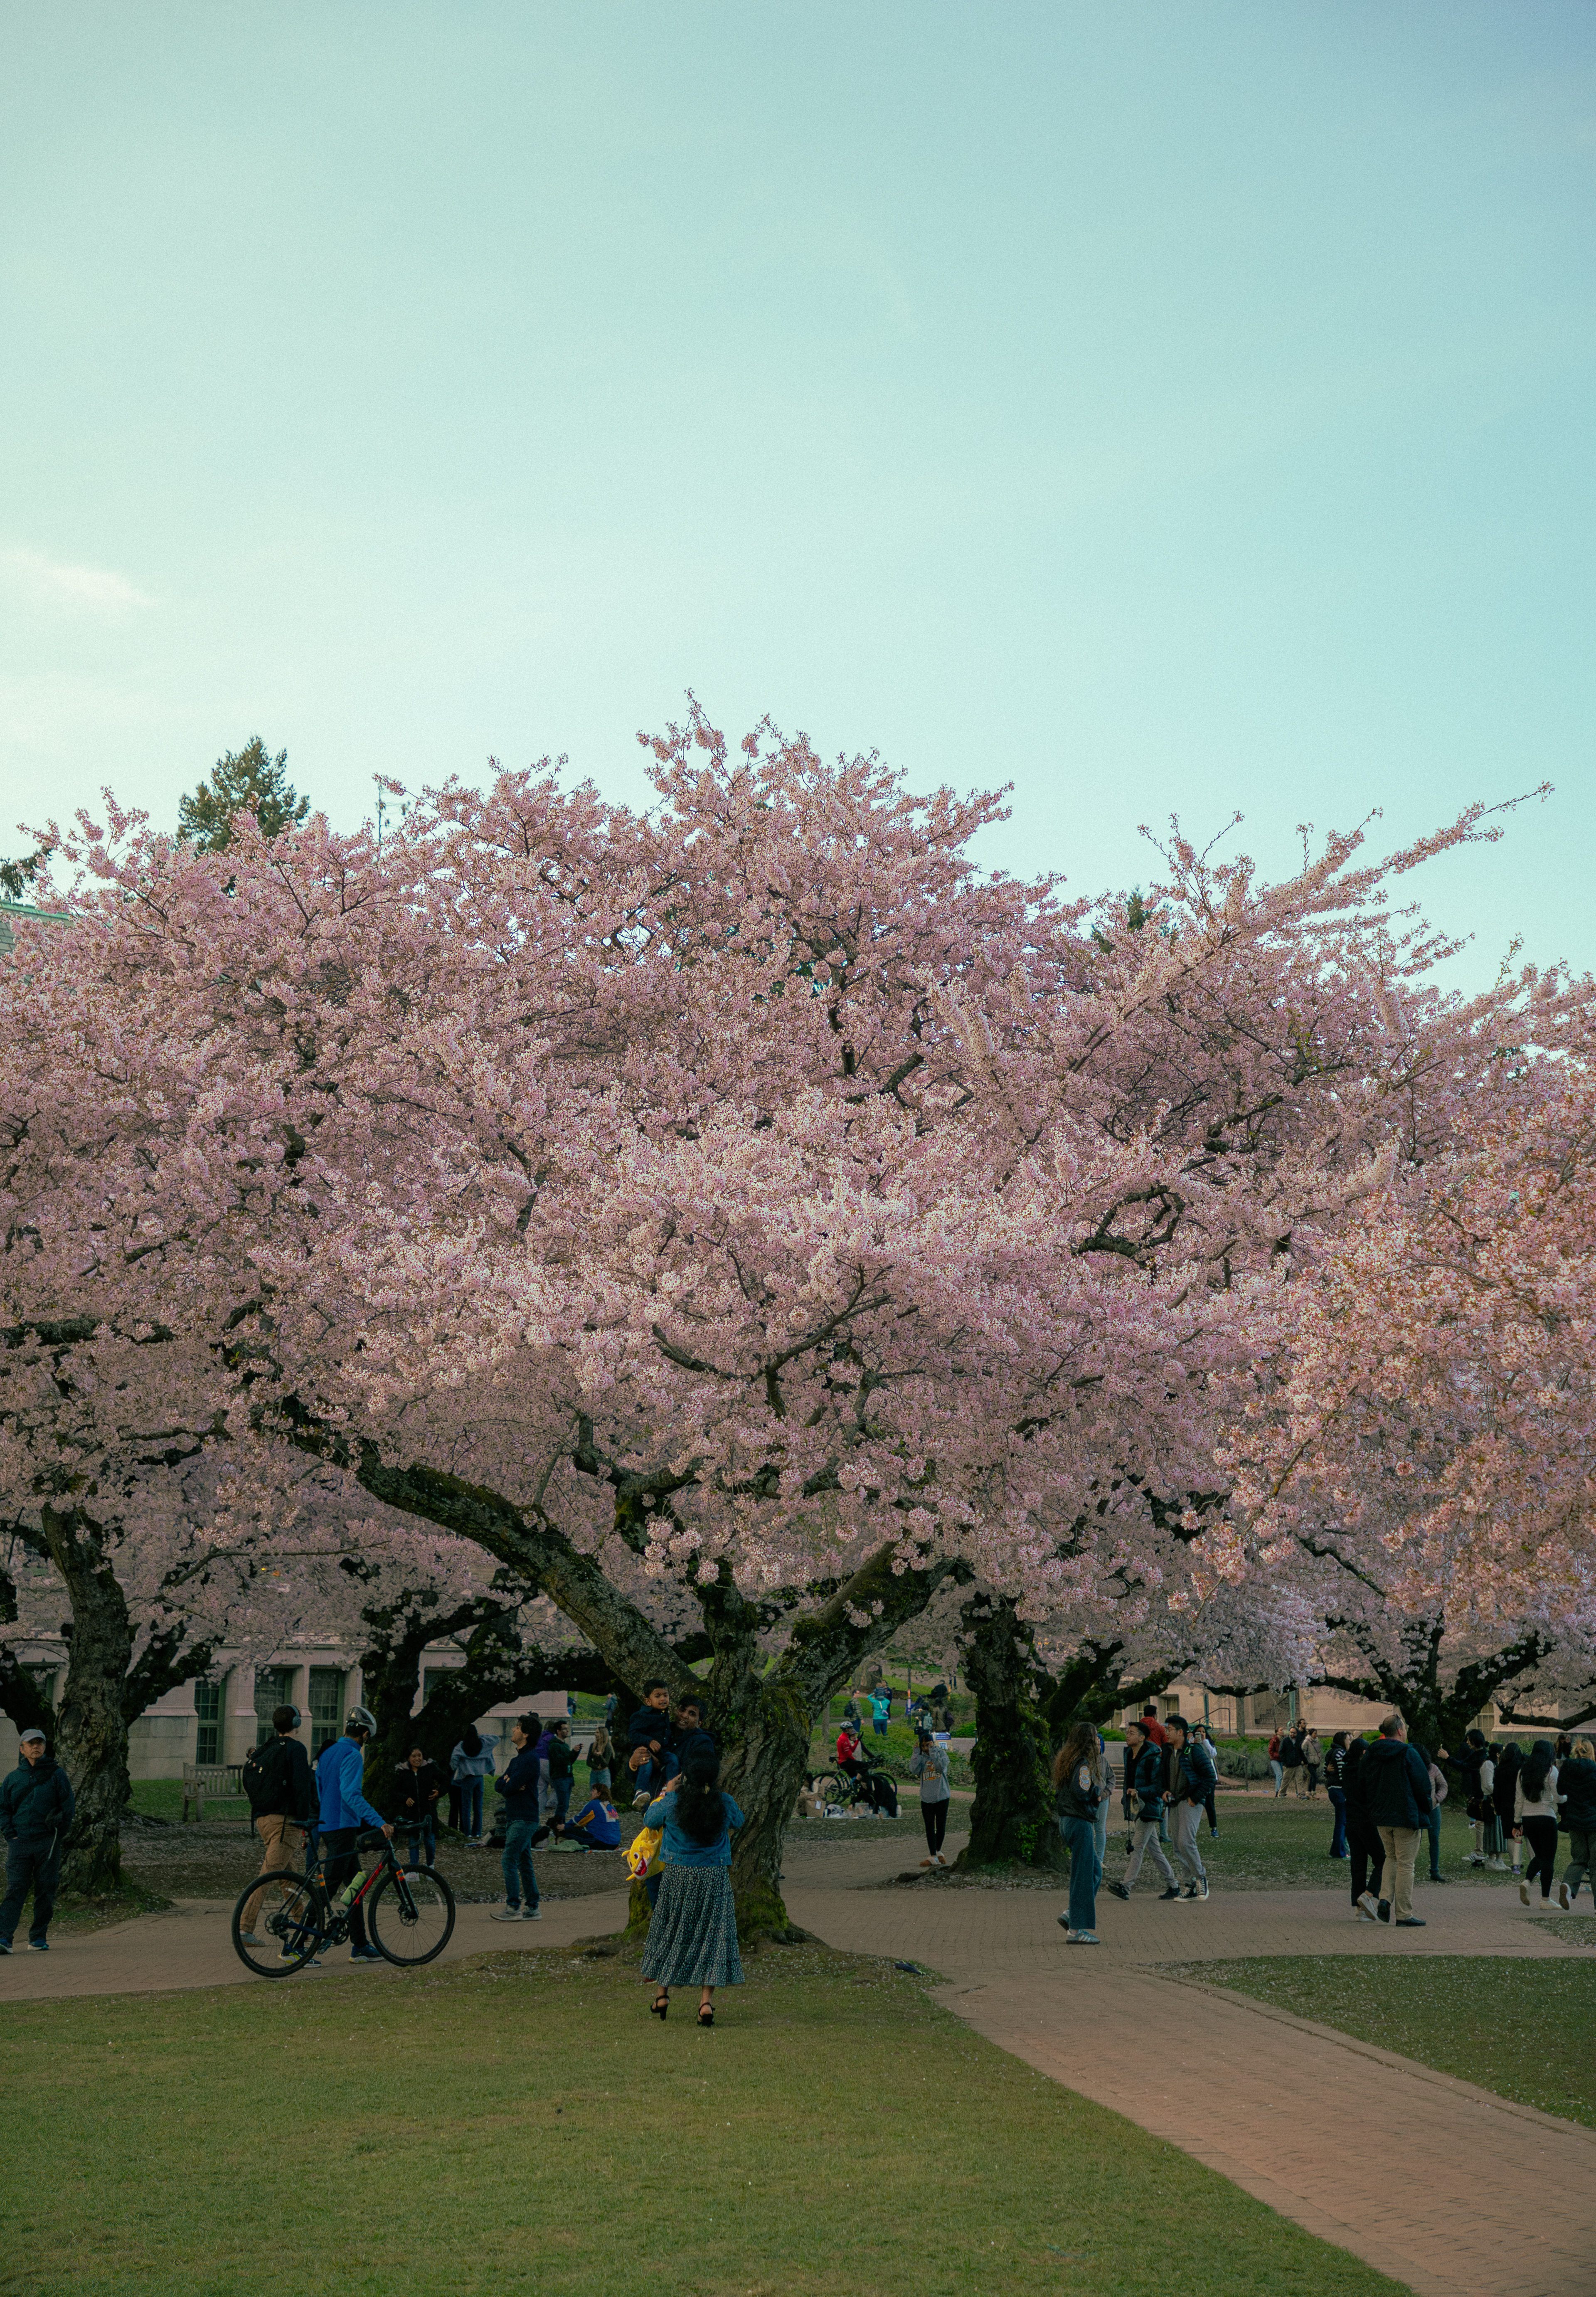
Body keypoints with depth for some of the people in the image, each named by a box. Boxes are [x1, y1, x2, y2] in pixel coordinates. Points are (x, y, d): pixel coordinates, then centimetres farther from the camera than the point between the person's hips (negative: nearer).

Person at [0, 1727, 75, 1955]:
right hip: (19, 1843, 0)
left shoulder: (56, 1774, 5)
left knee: (46, 1891, 3)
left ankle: (38, 1937, 13)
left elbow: (69, 1805, 5)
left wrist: (59, 1835, -1)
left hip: (48, 1842, 0)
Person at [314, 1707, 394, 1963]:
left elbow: (318, 1792, 21)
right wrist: (379, 1822, -31)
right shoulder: (353, 1756, -14)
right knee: (328, 1887, -8)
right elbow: (351, 1795, -26)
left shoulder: (327, 1753, 14)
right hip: (343, 1827, -10)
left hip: (327, 1825, 10)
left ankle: (360, 1946, 14)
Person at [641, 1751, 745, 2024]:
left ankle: (662, 1995, 23)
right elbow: (737, 1822, 15)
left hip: (678, 1876, 0)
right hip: (715, 1878, 0)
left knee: (670, 1933, 17)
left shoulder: (673, 1801, -9)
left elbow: (650, 1820, 8)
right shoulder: (725, 1804, -7)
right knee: (711, 1935, 5)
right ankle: (706, 2001, -4)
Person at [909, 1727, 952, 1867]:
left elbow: (942, 1766, -21)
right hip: (927, 1798, 1)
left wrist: (933, 1750, -19)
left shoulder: (941, 1753, 0)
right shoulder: (920, 1757, 5)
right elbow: (914, 1770, -13)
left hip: (942, 1796, -1)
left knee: (941, 1827, 7)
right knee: (930, 1828, 0)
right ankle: (933, 1857, 2)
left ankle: (938, 1851, 27)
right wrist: (916, 1752, -14)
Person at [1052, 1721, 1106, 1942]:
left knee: (1094, 1871, 17)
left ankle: (1071, 1916, 13)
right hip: (1080, 1822, -10)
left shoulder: (1067, 1760, 13)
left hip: (1067, 1821, 10)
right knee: (1083, 1875, -4)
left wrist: (1096, 1792, 9)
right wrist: (1101, 1787, -7)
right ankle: (1076, 1930, -1)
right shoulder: (1083, 1764, -16)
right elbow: (1083, 1793, -25)